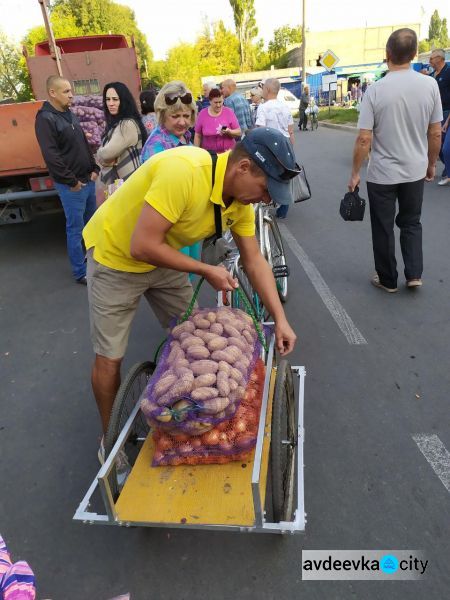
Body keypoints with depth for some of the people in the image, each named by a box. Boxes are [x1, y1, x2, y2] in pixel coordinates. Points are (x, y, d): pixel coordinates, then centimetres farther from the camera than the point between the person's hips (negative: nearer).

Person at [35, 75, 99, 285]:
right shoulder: (45, 119, -13)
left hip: (88, 179, 8)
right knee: (75, 228, -2)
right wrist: (71, 181, -18)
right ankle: (80, 272, 8)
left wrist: (94, 169, 7)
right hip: (71, 185, -8)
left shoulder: (69, 114, 13)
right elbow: (51, 155, -19)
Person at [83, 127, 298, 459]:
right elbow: (142, 246, -35)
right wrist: (207, 271, -25)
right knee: (110, 357, 1)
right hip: (116, 254, -6)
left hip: (163, 255, 7)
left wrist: (280, 319, -10)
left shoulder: (241, 197, -10)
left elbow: (255, 260, -5)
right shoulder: (183, 171, -36)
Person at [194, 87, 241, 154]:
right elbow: (197, 136, 6)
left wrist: (229, 132, -20)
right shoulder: (202, 114, 1)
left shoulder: (229, 112, -1)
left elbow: (238, 132, -1)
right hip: (209, 153, 1)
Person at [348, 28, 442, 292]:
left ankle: (388, 280, 22)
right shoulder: (430, 85, -5)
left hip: (382, 174, -3)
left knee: (384, 229, 11)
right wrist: (431, 164, 15)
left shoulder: (375, 90, -14)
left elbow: (364, 139, -14)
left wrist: (355, 173, -3)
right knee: (411, 223, 21)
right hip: (416, 171, 3)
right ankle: (414, 274, 18)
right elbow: (436, 134, 1)